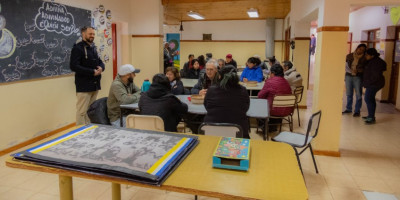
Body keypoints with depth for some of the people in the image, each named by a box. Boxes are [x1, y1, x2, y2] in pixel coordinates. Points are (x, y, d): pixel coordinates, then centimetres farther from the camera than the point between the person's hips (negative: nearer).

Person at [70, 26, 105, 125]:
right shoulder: (78, 48, -8)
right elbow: (73, 66, -17)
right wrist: (92, 72, -17)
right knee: (82, 111, -3)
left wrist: (101, 67, -2)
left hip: (95, 84, 8)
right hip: (84, 86, -8)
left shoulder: (92, 47, 17)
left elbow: (100, 61, 23)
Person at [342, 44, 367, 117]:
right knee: (349, 94, 10)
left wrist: (358, 70, -17)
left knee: (358, 94, -2)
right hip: (349, 76, 2)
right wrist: (351, 70, -12)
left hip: (358, 77, -2)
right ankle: (348, 109, 22)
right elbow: (346, 67, 5)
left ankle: (357, 111, 6)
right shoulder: (349, 56, 4)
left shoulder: (364, 58, 0)